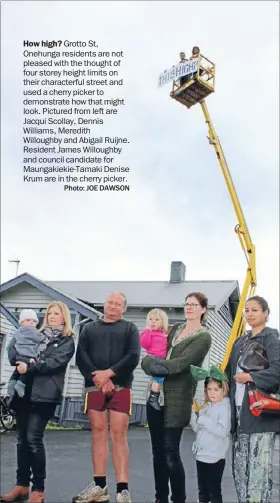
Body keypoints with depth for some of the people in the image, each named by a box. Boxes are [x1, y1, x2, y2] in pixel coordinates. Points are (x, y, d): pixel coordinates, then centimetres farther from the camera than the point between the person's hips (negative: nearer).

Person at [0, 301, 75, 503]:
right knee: (22, 439, 7)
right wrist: (19, 360, -9)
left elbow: (54, 362, -11)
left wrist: (29, 367, -16)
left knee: (33, 438, -11)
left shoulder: (67, 341, 4)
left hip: (44, 394, -5)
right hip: (24, 390, 5)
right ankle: (22, 485, 15)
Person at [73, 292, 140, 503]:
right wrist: (97, 377, -11)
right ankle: (100, 486, 14)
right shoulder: (90, 328, 16)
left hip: (121, 387, -2)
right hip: (95, 386, 3)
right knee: (98, 433, 6)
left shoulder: (129, 328, 9)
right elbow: (81, 357, 4)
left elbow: (133, 357, -4)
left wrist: (108, 373, -13)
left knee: (119, 435, -7)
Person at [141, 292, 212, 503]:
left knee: (171, 452, -7)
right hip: (156, 395, 6)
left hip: (177, 400, -6)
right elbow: (148, 357, 12)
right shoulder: (175, 329, 16)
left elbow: (181, 363, -16)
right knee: (158, 450, 10)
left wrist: (154, 364, -12)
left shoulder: (203, 337, -4)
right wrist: (152, 364, -8)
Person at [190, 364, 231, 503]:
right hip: (201, 455, 8)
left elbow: (223, 431, -28)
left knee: (214, 491, 2)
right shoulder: (207, 406, 9)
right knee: (202, 491, 19)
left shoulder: (225, 408, -15)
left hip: (215, 458, -8)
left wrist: (204, 419, -24)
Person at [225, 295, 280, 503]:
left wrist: (250, 377, -17)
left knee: (259, 469, -6)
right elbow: (230, 373, 22)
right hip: (239, 412, 7)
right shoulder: (240, 342, 19)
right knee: (239, 468, 8)